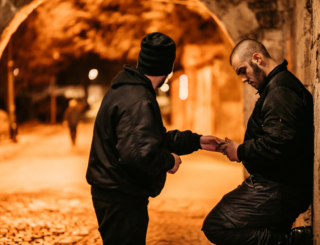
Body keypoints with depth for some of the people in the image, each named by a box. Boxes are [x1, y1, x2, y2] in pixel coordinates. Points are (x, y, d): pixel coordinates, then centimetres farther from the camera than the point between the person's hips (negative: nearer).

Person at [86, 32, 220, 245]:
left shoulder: (126, 90, 12)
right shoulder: (138, 102, -23)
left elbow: (155, 137, 21)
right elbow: (138, 154, -35)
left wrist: (196, 141, 20)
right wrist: (169, 161, -16)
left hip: (113, 193, 11)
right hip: (122, 200, -11)